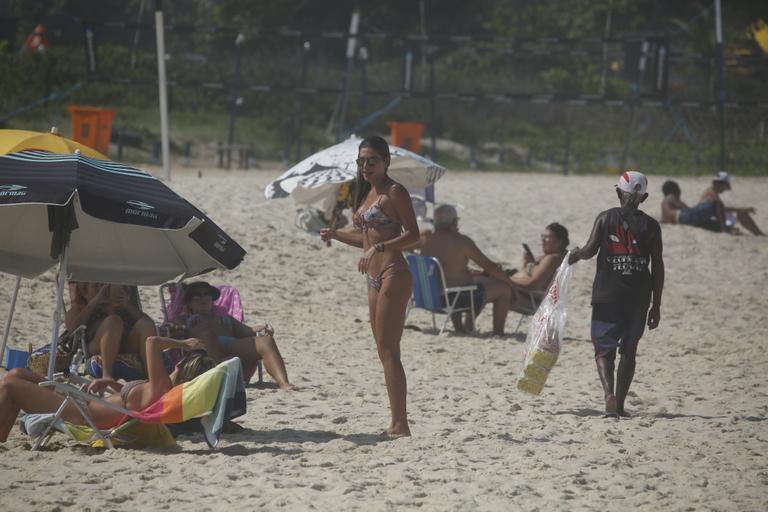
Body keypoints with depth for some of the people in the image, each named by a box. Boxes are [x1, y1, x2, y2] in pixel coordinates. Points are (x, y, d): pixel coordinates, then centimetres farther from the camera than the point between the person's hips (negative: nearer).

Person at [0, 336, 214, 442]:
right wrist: (110, 382, 8)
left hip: (80, 417, -10)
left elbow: (152, 342, -32)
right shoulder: (165, 389, 1)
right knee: (17, 374, 17)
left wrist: (183, 344, -17)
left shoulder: (162, 388, -28)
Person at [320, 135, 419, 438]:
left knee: (388, 350, -12)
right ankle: (397, 423, 10)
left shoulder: (394, 192, -8)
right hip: (375, 279, 10)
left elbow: (413, 235, -15)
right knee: (385, 351, 8)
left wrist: (379, 248, -25)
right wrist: (336, 235, 20)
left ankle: (400, 424, -12)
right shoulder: (368, 193, 18)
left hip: (393, 275, -10)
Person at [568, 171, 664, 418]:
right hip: (638, 297, 1)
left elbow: (590, 250, -11)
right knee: (629, 351, 14)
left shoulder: (605, 218, -1)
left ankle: (609, 394, -20)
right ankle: (620, 404, 15)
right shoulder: (651, 226, 2)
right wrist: (656, 305, 7)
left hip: (607, 295, -1)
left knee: (604, 349, 4)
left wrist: (575, 254, 13)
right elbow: (657, 266, 2)